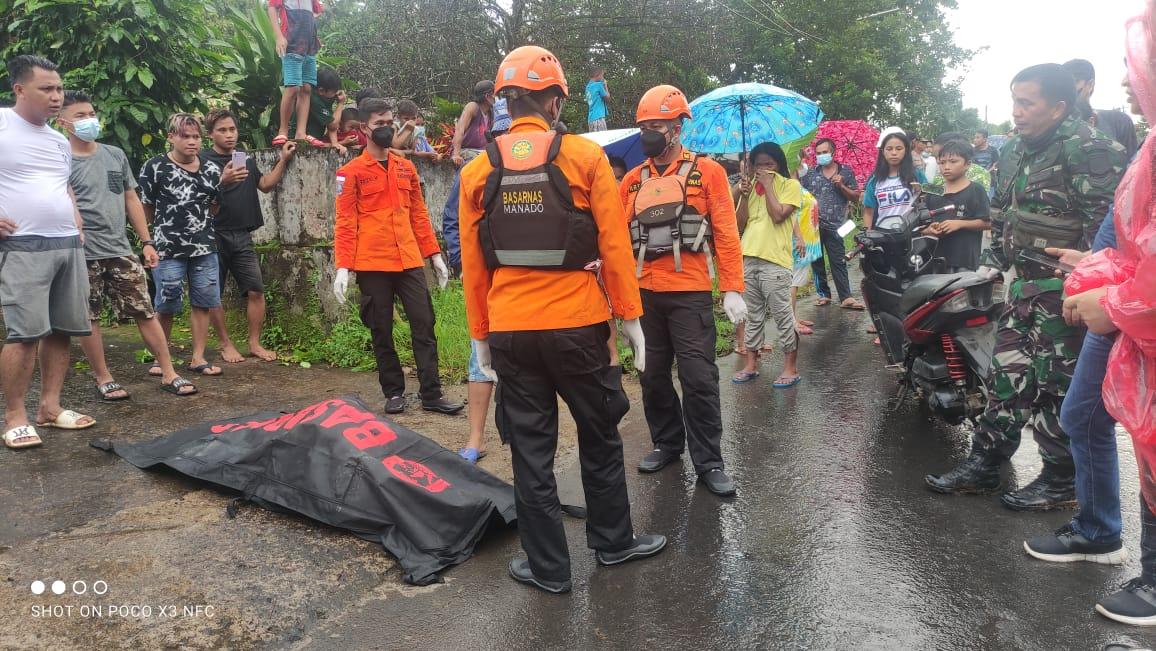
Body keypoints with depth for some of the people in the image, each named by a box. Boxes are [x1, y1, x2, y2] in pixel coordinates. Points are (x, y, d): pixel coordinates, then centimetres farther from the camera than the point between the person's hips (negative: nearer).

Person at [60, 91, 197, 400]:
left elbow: (132, 200, 16)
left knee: (145, 312, 3)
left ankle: (168, 373, 8)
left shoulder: (115, 155, 12)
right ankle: (103, 378, 17)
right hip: (82, 255, -4)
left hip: (121, 250, 4)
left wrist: (146, 241, 11)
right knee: (88, 319, 4)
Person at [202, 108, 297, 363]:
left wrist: (283, 160, 12)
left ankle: (255, 343, 10)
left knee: (256, 290, -1)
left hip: (242, 236, 4)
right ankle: (225, 344, 16)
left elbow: (266, 184, 20)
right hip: (215, 236, -4)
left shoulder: (246, 158, 14)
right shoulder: (204, 160, -4)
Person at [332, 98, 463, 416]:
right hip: (372, 265, -4)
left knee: (424, 325, 1)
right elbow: (345, 222, -5)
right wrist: (342, 267, -12)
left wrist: (434, 254, 11)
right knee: (382, 332, 5)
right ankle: (394, 393, 18)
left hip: (410, 261, 4)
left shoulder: (406, 168, 13)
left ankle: (432, 394, 7)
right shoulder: (351, 172, -1)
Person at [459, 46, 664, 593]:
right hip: (577, 326, -1)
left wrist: (480, 335, 13)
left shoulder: (477, 171, 2)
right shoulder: (586, 157, -4)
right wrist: (631, 317, 3)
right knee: (599, 437, 17)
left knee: (530, 450, 11)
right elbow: (614, 246, -5)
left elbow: (472, 264, 4)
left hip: (509, 331, 2)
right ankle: (612, 542, 33)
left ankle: (548, 567, 21)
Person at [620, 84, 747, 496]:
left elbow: (726, 233, -3)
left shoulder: (707, 172, 1)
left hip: (690, 293, -4)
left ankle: (708, 461, 8)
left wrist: (732, 289, -9)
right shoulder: (633, 179, 11)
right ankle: (667, 443, 30)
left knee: (698, 377, -3)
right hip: (644, 293, 4)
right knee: (654, 375, 13)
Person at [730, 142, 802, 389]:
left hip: (775, 261, -5)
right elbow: (739, 225, 8)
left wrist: (767, 185, -7)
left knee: (783, 316, -2)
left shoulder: (790, 185, 1)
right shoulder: (750, 186, 15)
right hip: (748, 259, 6)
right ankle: (751, 365, 20)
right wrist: (744, 195, -4)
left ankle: (791, 368, 5)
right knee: (753, 316, 13)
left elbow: (778, 215, -14)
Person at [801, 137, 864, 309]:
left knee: (838, 262, -4)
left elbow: (855, 197, 7)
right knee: (817, 261, 6)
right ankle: (824, 294, 15)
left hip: (834, 225, -2)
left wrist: (841, 186, -9)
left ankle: (846, 297, -5)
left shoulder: (845, 172, 7)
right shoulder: (810, 173, 10)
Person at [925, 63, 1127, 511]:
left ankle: (1062, 482, 17)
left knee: (1056, 388, 1)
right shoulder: (1014, 151, 11)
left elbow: (1105, 223, -20)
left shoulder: (1088, 150, -15)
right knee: (1007, 375, 12)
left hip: (1065, 291, -8)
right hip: (1025, 285, 8)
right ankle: (983, 465, 21)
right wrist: (992, 266, 18)